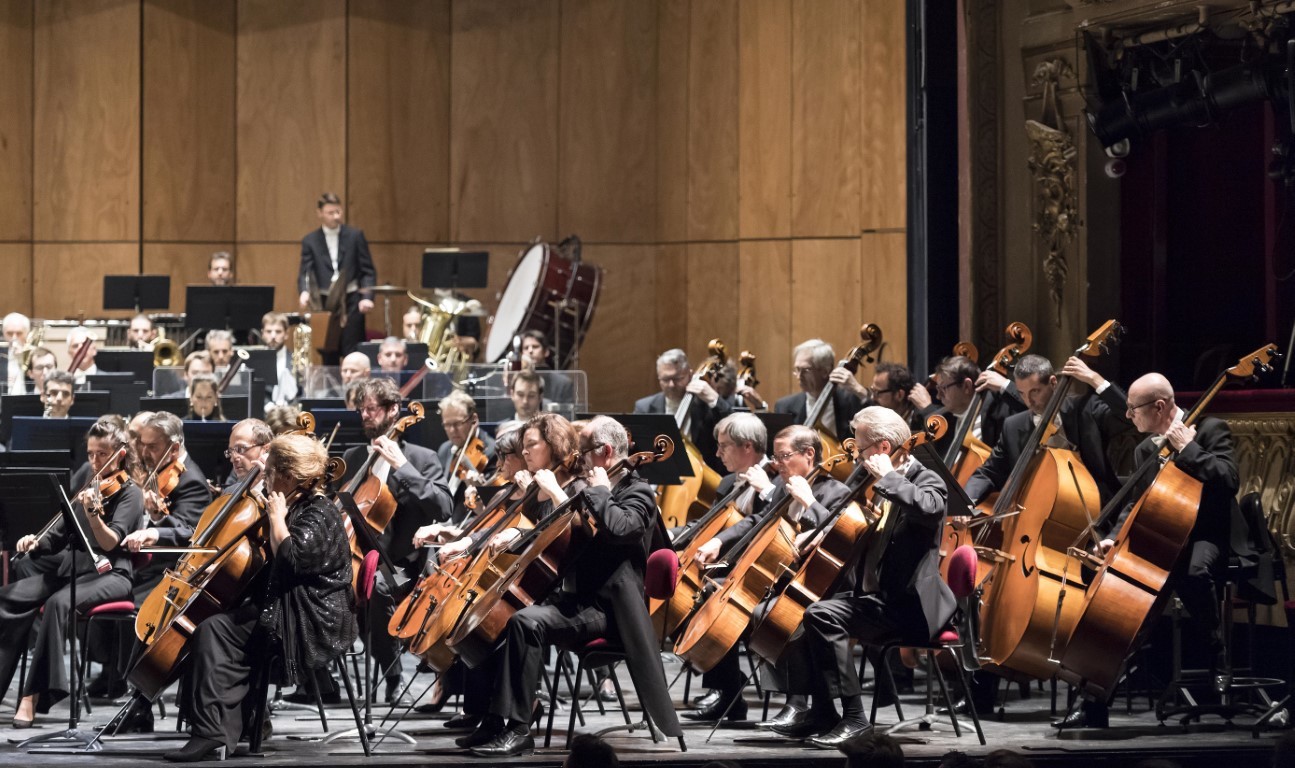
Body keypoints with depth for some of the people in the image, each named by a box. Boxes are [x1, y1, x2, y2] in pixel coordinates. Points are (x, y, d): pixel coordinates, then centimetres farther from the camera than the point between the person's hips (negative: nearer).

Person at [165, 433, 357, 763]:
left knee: (215, 630, -20)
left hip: (312, 623, -10)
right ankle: (228, 729, -13)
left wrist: (276, 517, -14)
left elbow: (290, 558, -26)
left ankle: (210, 732, -26)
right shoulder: (300, 508, 19)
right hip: (288, 609, 10)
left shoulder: (318, 515, -12)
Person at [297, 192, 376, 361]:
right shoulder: (310, 241, 5)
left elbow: (368, 271, 4)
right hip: (325, 303, 1)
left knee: (352, 353, -5)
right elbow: (305, 272, -2)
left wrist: (367, 297, -11)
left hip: (352, 302, -1)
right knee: (329, 354, 3)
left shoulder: (355, 236, 4)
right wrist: (304, 292, -24)